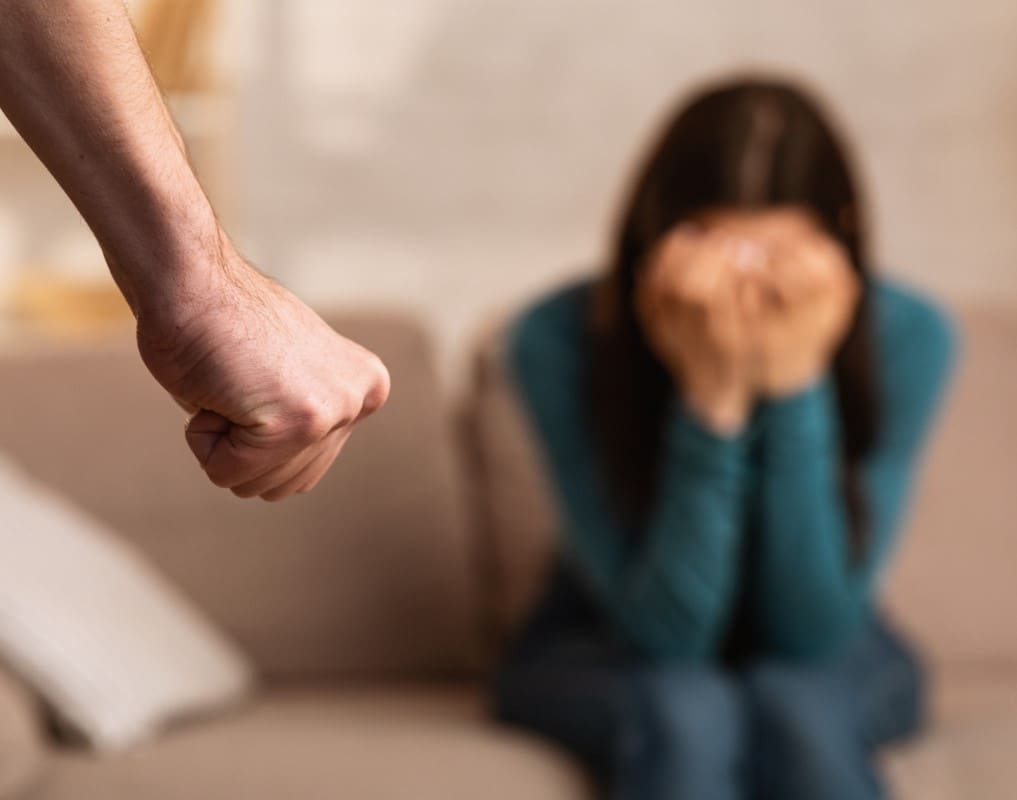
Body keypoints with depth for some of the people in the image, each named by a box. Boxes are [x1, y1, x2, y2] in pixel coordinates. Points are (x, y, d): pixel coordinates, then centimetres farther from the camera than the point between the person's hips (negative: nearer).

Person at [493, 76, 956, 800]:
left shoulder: (906, 338, -22)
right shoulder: (560, 339, -26)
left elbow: (812, 629, -23)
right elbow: (668, 631, -25)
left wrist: (794, 381, -34)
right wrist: (711, 396, -37)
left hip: (822, 656, 1)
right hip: (609, 649, -1)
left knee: (794, 709, -32)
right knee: (684, 715, -33)